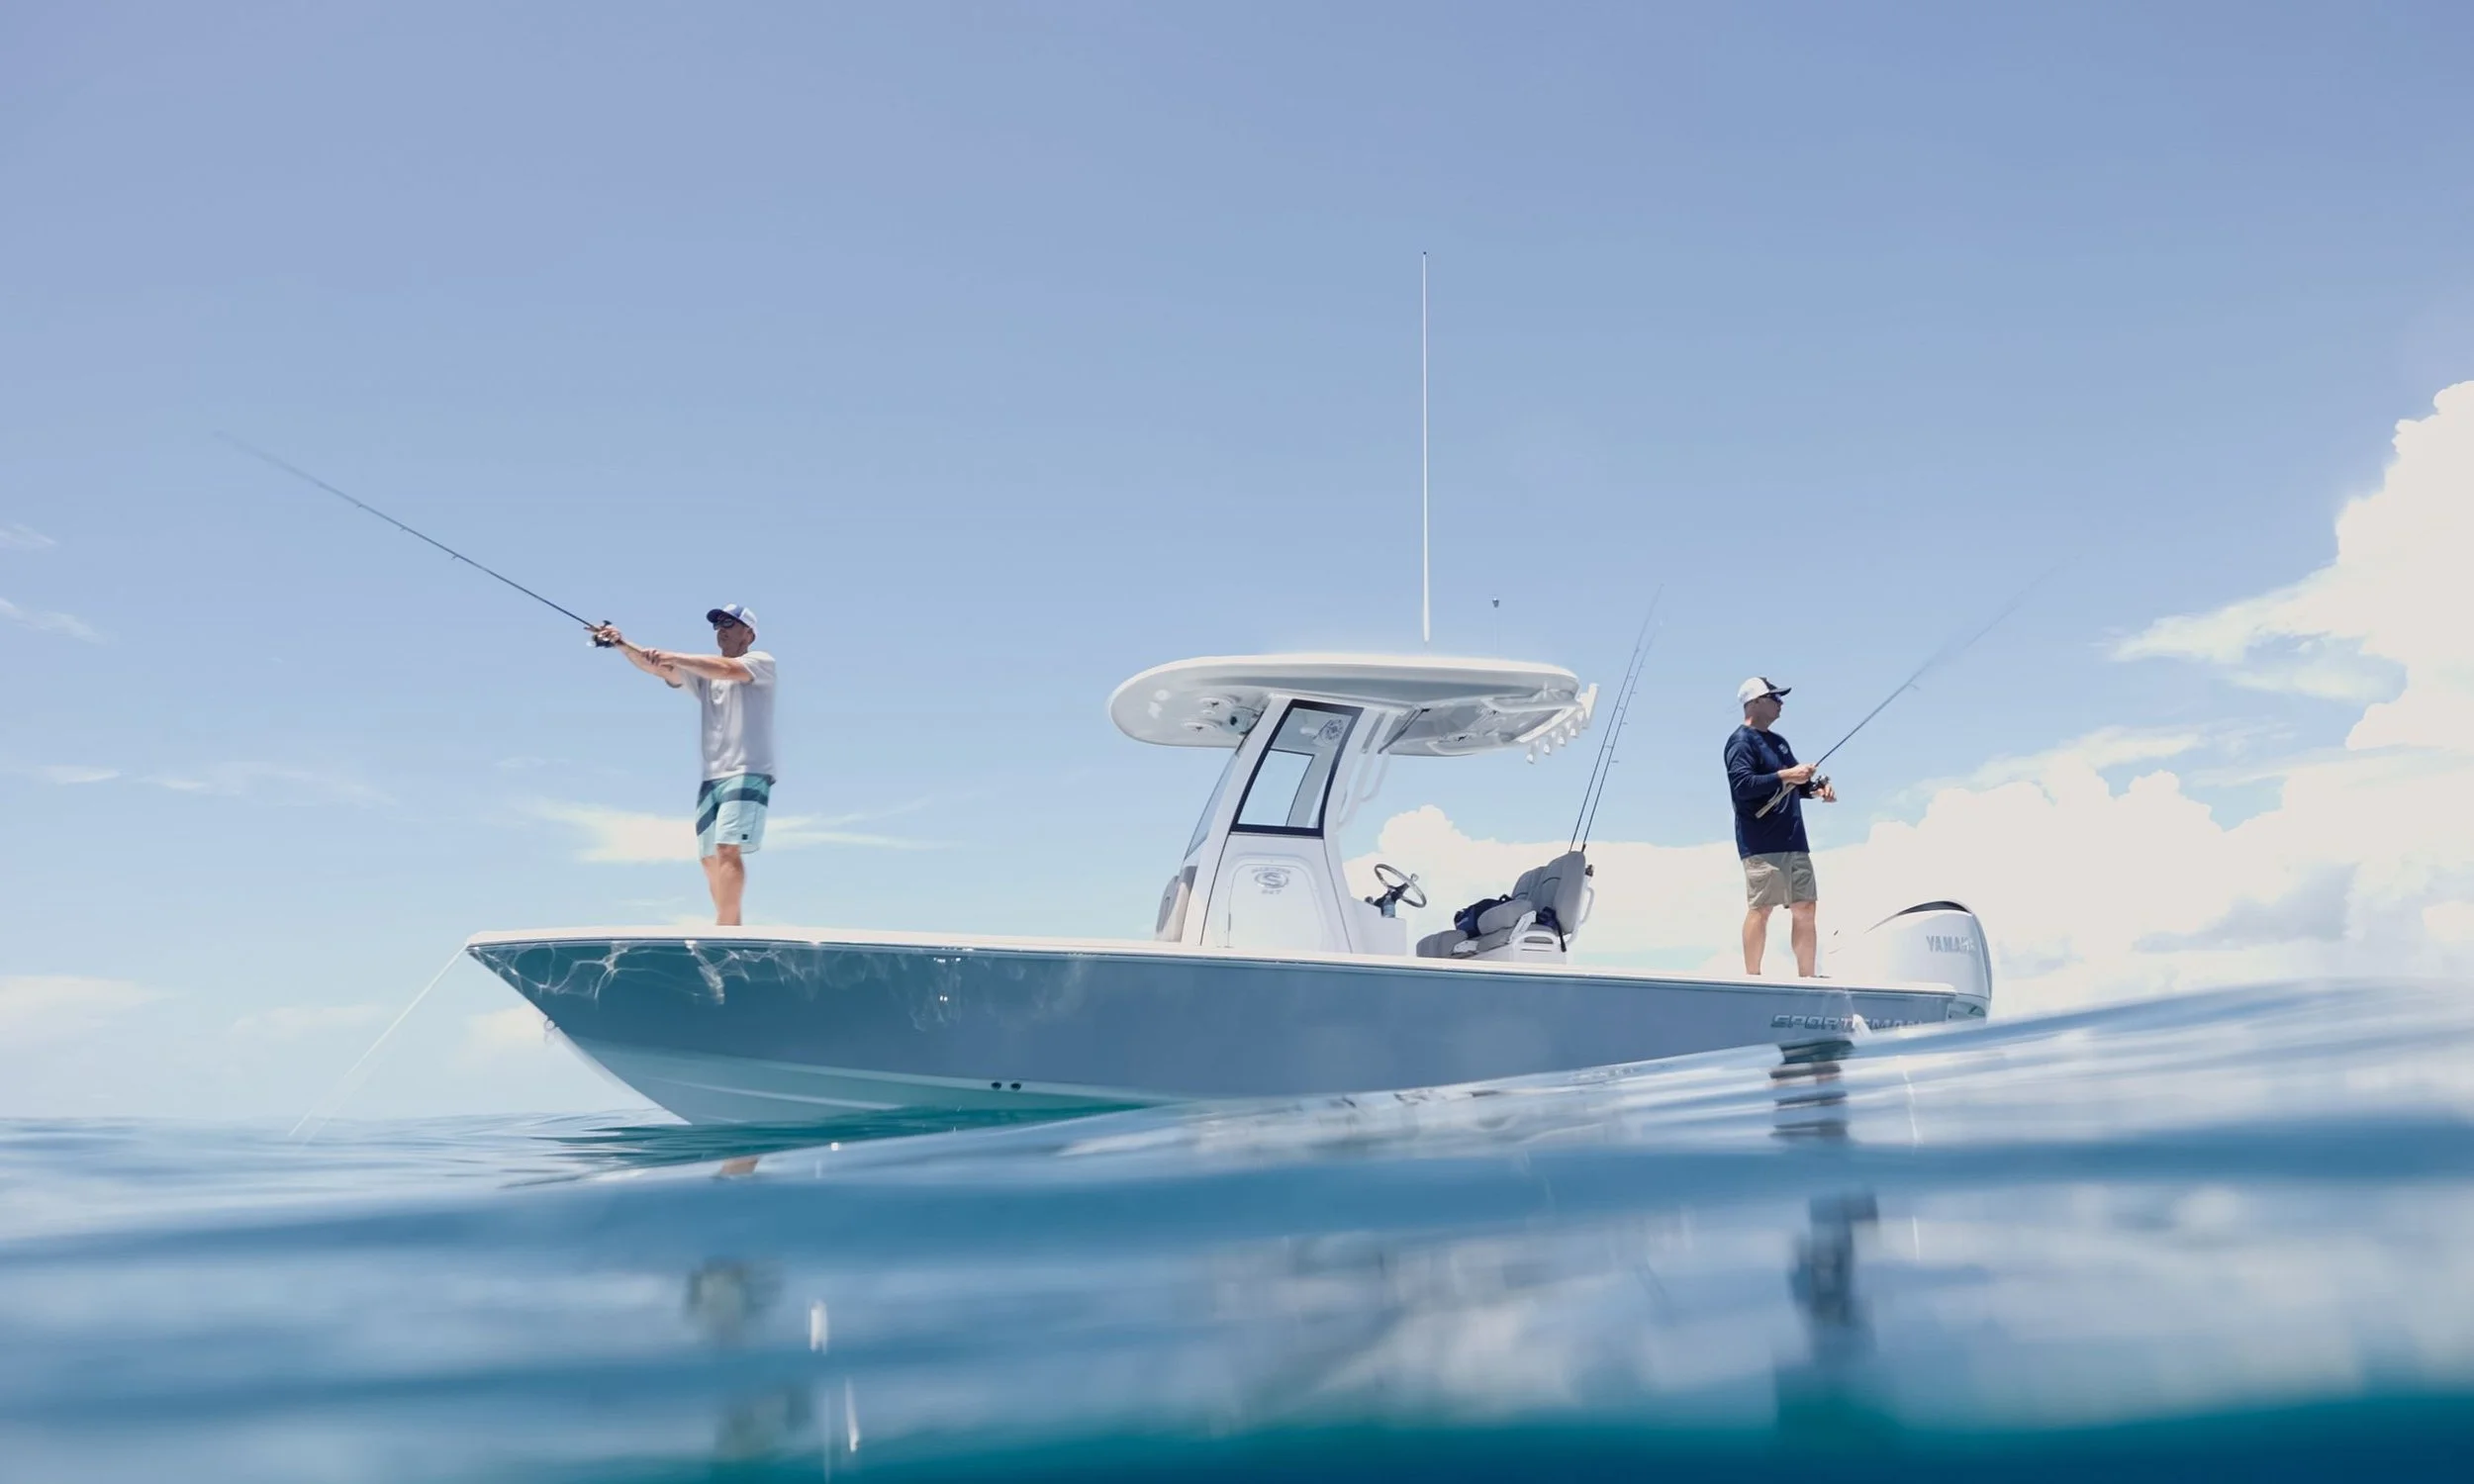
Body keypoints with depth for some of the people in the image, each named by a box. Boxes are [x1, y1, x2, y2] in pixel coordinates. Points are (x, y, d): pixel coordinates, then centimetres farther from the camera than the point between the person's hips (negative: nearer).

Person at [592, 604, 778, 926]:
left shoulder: (760, 662, 2)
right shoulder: (702, 671, 19)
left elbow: (727, 670, -19)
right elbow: (657, 667, 4)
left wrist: (674, 657, -23)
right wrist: (623, 646, -12)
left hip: (747, 775, -7)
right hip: (711, 778, 7)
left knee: (728, 850, -19)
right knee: (710, 857, 7)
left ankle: (724, 929, -24)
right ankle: (730, 930, 16)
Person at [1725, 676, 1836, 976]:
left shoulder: (1778, 742, 22)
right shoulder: (1742, 741, -6)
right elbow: (1741, 785, -19)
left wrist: (1816, 788, 7)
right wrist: (1785, 776, -20)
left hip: (1794, 842, 9)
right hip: (1762, 844, -9)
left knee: (1805, 909, 6)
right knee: (1760, 909, -9)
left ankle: (1807, 978, 10)